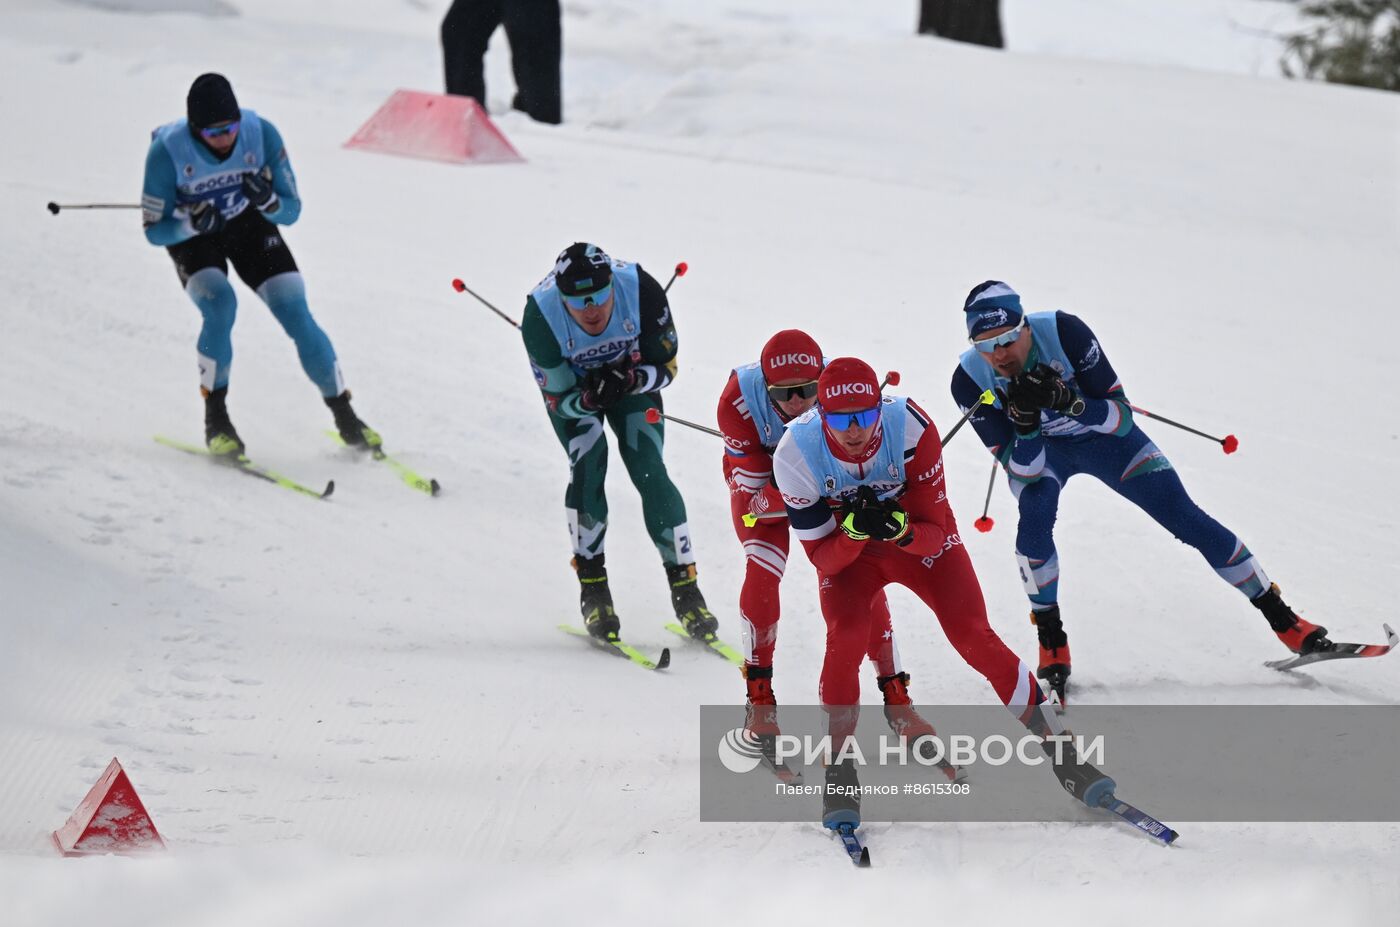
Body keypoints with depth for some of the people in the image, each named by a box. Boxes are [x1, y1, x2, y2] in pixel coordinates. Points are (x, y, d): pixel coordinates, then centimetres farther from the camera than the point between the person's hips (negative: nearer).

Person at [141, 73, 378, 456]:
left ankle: (344, 415, 3)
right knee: (219, 305, -28)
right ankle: (215, 418, -12)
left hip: (249, 223, 2)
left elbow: (292, 210, -16)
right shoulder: (167, 151, -30)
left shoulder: (261, 134, -26)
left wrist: (268, 201, -38)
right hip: (190, 234, -2)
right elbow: (154, 230, -19)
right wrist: (193, 223, -39)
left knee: (296, 313, -11)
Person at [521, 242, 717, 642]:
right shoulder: (540, 316, -35)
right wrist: (588, 400, -46)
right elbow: (559, 397, -24)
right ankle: (593, 590, -8)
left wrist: (630, 380, -41)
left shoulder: (642, 291, -34)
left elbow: (666, 367, -20)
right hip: (572, 387, -1)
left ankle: (685, 589, -4)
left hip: (632, 377, 1)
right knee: (587, 466, -20)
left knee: (650, 471, -12)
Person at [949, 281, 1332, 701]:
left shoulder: (1064, 332, -34)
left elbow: (1122, 416, -28)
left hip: (1100, 434, 0)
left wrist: (1068, 401, -46)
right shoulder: (969, 379, -28)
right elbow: (1020, 469, -26)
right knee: (1035, 515, -31)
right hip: (1034, 447, 0)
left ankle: (1280, 616, 8)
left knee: (1186, 517, -4)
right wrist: (1025, 422, -45)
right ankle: (1051, 639, -12)